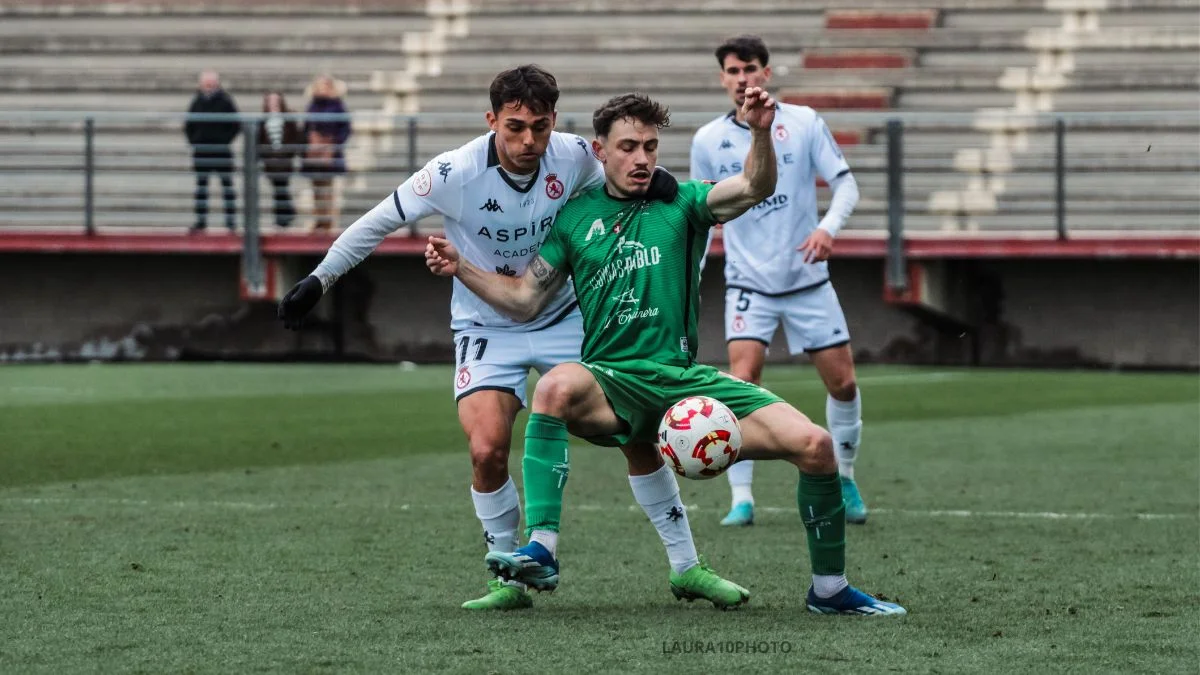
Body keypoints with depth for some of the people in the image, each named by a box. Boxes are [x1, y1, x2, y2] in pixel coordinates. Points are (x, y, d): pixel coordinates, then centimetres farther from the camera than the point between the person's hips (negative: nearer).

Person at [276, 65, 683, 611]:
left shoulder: (573, 156, -15)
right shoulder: (455, 173, -23)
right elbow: (379, 222, -10)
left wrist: (646, 180, -12)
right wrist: (318, 280, -6)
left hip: (563, 317, 2)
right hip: (486, 328, -2)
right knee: (487, 449, -21)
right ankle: (509, 579, -2)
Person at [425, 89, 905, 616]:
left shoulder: (682, 203, 8)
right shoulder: (575, 216, 11)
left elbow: (756, 188, -11)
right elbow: (525, 300, 14)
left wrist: (760, 132, -30)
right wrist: (460, 268, 2)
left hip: (685, 375, 1)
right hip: (611, 381, -1)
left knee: (815, 444, -14)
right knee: (556, 385, -39)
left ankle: (829, 589, 6)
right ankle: (541, 552, -42)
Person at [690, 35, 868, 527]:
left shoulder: (803, 123, -2)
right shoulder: (708, 140, 1)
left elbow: (845, 184, -2)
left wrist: (828, 227, -21)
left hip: (808, 279, 1)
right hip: (749, 282, -1)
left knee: (842, 382, 3)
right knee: (742, 383, -17)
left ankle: (843, 478, 26)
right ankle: (741, 499, -13)